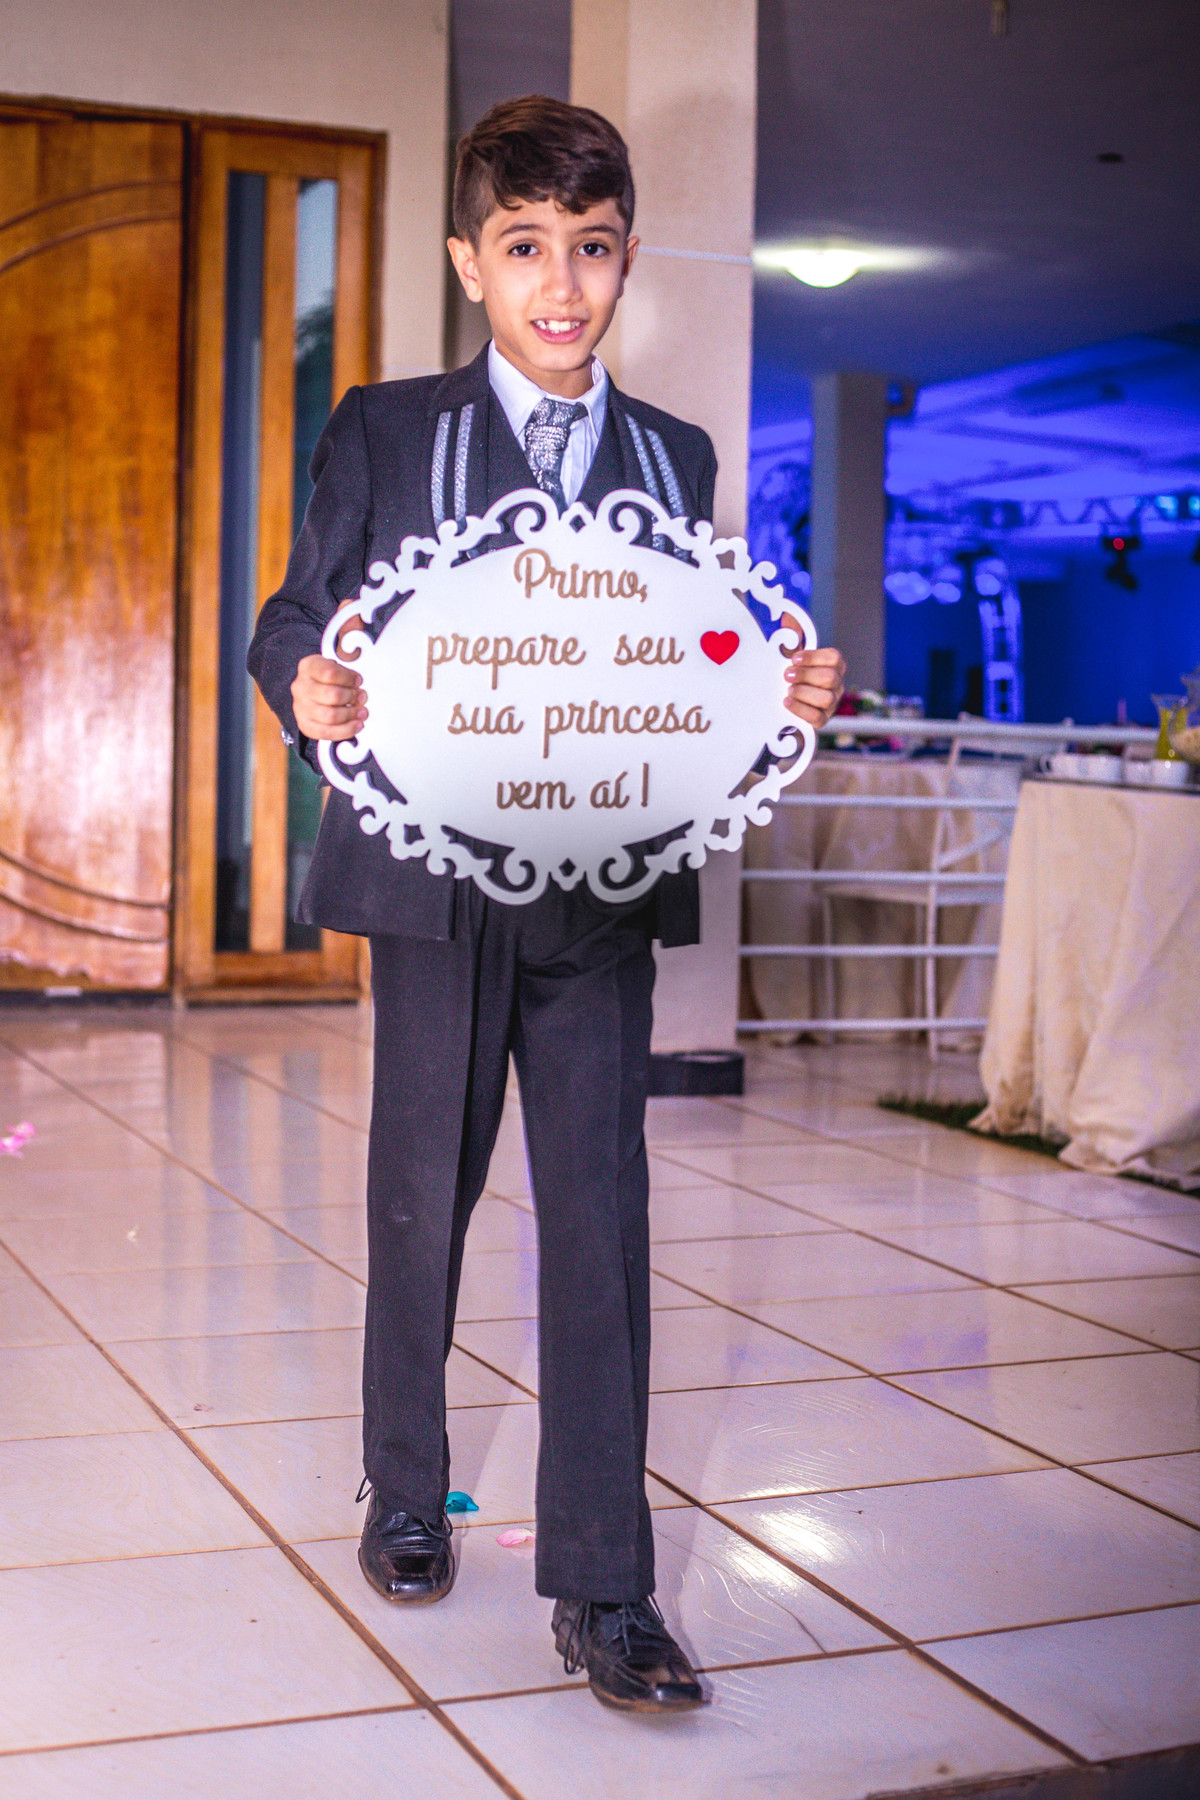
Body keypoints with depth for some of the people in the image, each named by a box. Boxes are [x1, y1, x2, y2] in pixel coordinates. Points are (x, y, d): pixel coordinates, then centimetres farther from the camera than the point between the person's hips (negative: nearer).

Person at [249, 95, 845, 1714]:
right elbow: (297, 620, 2)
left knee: (601, 1220, -1)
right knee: (421, 1202, 12)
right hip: (436, 885, -1)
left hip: (606, 892, 1)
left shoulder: (675, 459, 11)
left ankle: (601, 1591, 6)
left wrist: (790, 696, -9)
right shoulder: (384, 433, 4)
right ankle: (406, 1493, 34)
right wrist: (309, 691, -21)